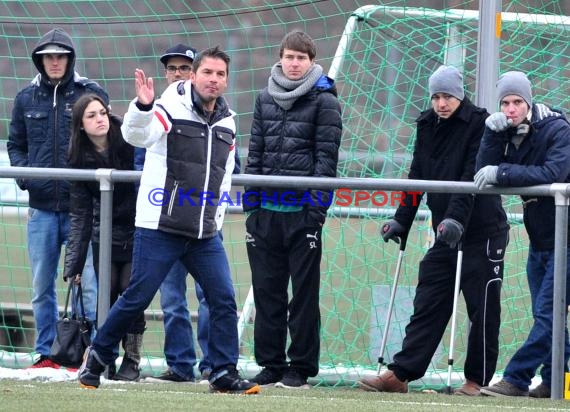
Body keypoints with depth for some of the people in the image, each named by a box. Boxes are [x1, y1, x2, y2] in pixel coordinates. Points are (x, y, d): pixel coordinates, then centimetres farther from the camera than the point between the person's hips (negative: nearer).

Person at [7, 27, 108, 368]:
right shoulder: (27, 98, 11)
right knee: (42, 286, 7)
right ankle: (46, 353, 15)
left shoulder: (92, 94, 1)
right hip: (42, 207, 4)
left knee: (87, 283, -8)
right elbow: (15, 145, 19)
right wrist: (23, 172, 1)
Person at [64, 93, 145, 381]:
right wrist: (73, 264, -6)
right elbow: (80, 215, -2)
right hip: (105, 236, 2)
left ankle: (131, 360, 2)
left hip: (139, 233, -2)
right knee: (108, 296, -3)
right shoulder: (81, 160, -3)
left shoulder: (131, 142, -11)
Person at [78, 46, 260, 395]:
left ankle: (224, 374, 5)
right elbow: (135, 135, -26)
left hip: (205, 235, 6)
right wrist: (143, 107, -45)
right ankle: (97, 359, 15)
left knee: (224, 299, -2)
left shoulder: (227, 123, 11)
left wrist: (216, 219, 16)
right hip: (160, 230, -5)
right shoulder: (171, 110, -8)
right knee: (137, 298, -3)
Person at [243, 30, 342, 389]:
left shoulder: (324, 101, -1)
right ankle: (270, 365, 13)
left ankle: (301, 368, 5)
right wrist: (251, 199, 8)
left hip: (303, 211, -5)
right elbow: (255, 151, 15)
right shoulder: (265, 99, 13)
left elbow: (326, 156, -6)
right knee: (267, 290, 6)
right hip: (266, 209, 5)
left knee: (304, 292, 0)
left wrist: (317, 205, -13)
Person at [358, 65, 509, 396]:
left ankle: (477, 380, 7)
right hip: (445, 232, 6)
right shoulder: (428, 126, 11)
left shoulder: (480, 123, -9)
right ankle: (399, 375, -2)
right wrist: (401, 222, 6)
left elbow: (473, 178, -20)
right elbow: (418, 177, 13)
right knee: (428, 305, 2)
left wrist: (457, 218, -30)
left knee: (482, 308, -1)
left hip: (483, 231, -6)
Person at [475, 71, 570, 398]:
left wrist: (502, 173, -31)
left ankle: (517, 378, -12)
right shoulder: (508, 134, 5)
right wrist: (494, 135, -18)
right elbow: (484, 173, -6)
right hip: (539, 239, 8)